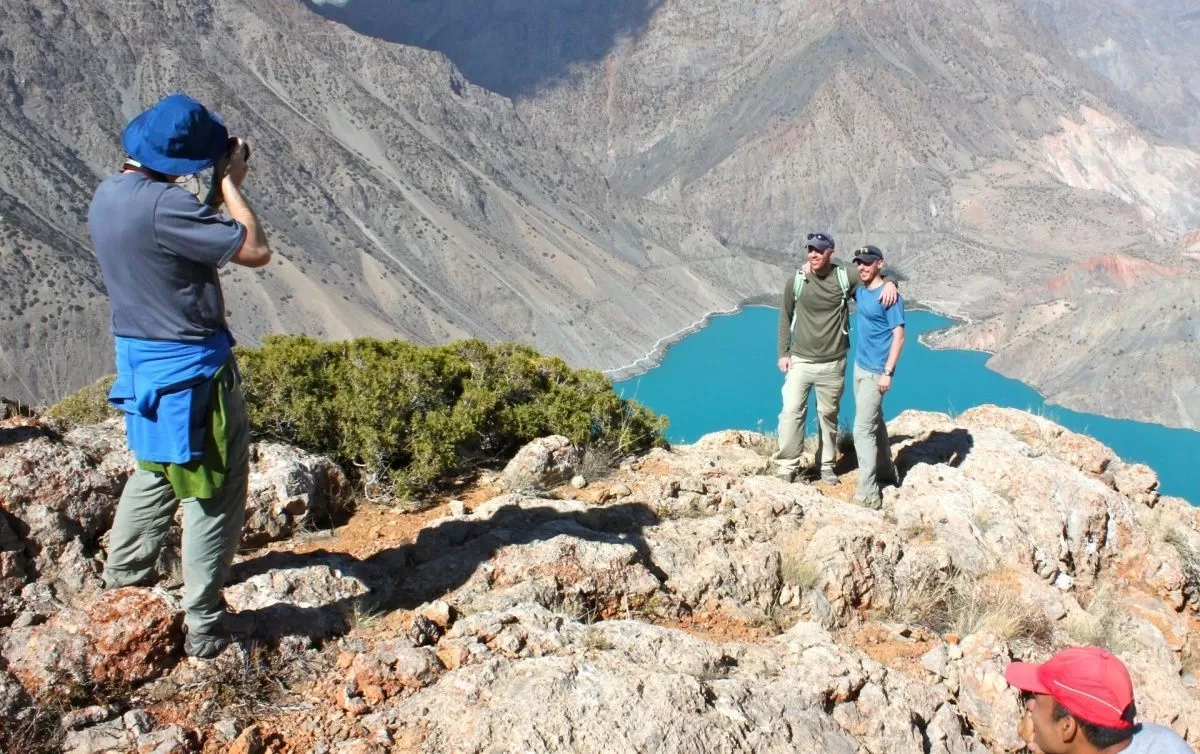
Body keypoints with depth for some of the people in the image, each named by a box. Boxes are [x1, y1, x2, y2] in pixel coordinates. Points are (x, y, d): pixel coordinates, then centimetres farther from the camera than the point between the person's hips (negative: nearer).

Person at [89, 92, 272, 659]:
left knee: (156, 472, 27)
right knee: (214, 492, 3)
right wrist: (230, 183, -9)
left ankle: (122, 581, 41)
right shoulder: (165, 205, -24)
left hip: (138, 358, 9)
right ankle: (204, 628, 10)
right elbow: (255, 250, -21)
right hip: (191, 367, -9)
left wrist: (218, 189, 4)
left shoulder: (107, 196, 4)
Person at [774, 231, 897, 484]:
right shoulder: (795, 280, -4)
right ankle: (787, 467, 0)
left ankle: (827, 465, 27)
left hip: (833, 364, 1)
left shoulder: (846, 279, -4)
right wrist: (783, 353, 3)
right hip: (800, 361, -1)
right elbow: (785, 318, 6)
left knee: (829, 415, 11)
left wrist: (890, 283, -14)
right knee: (792, 411, -10)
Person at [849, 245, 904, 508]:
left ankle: (868, 494, -7)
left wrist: (887, 373, -21)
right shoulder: (859, 290, 6)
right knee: (874, 421, 21)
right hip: (860, 366, 8)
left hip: (875, 372, -8)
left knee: (863, 430, -10)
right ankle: (886, 470, 38)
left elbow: (899, 336, -17)